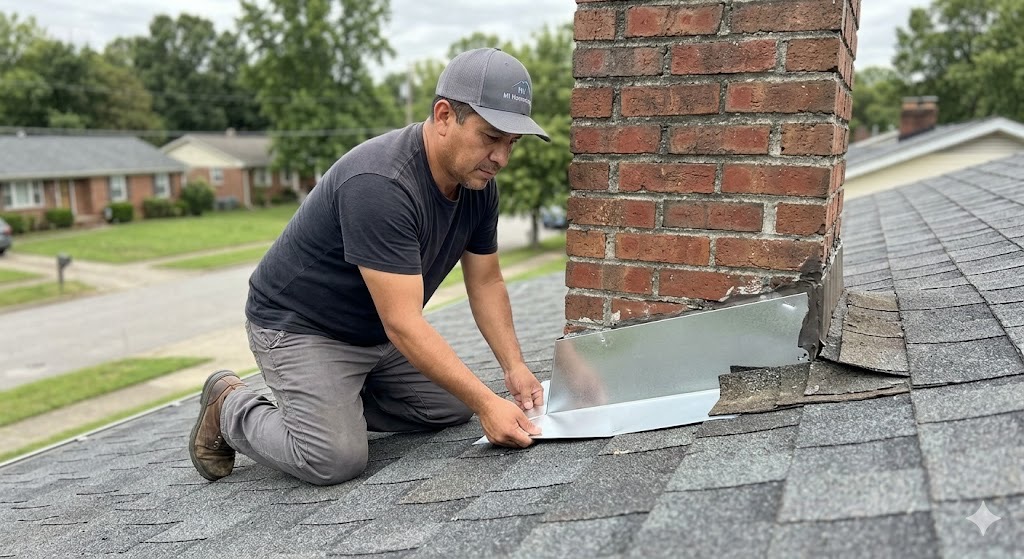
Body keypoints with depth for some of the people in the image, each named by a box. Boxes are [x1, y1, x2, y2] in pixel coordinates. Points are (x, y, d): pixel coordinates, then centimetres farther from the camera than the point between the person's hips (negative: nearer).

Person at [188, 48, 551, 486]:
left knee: (454, 407, 5)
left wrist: (514, 367, -9)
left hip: (379, 331, 8)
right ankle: (232, 408, 7)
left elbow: (486, 282, 2)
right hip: (301, 327, -8)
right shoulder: (380, 185, -34)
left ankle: (335, 399, 18)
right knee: (335, 460, -20)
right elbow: (403, 324, -35)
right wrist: (488, 403, -35)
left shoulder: (478, 182, -8)